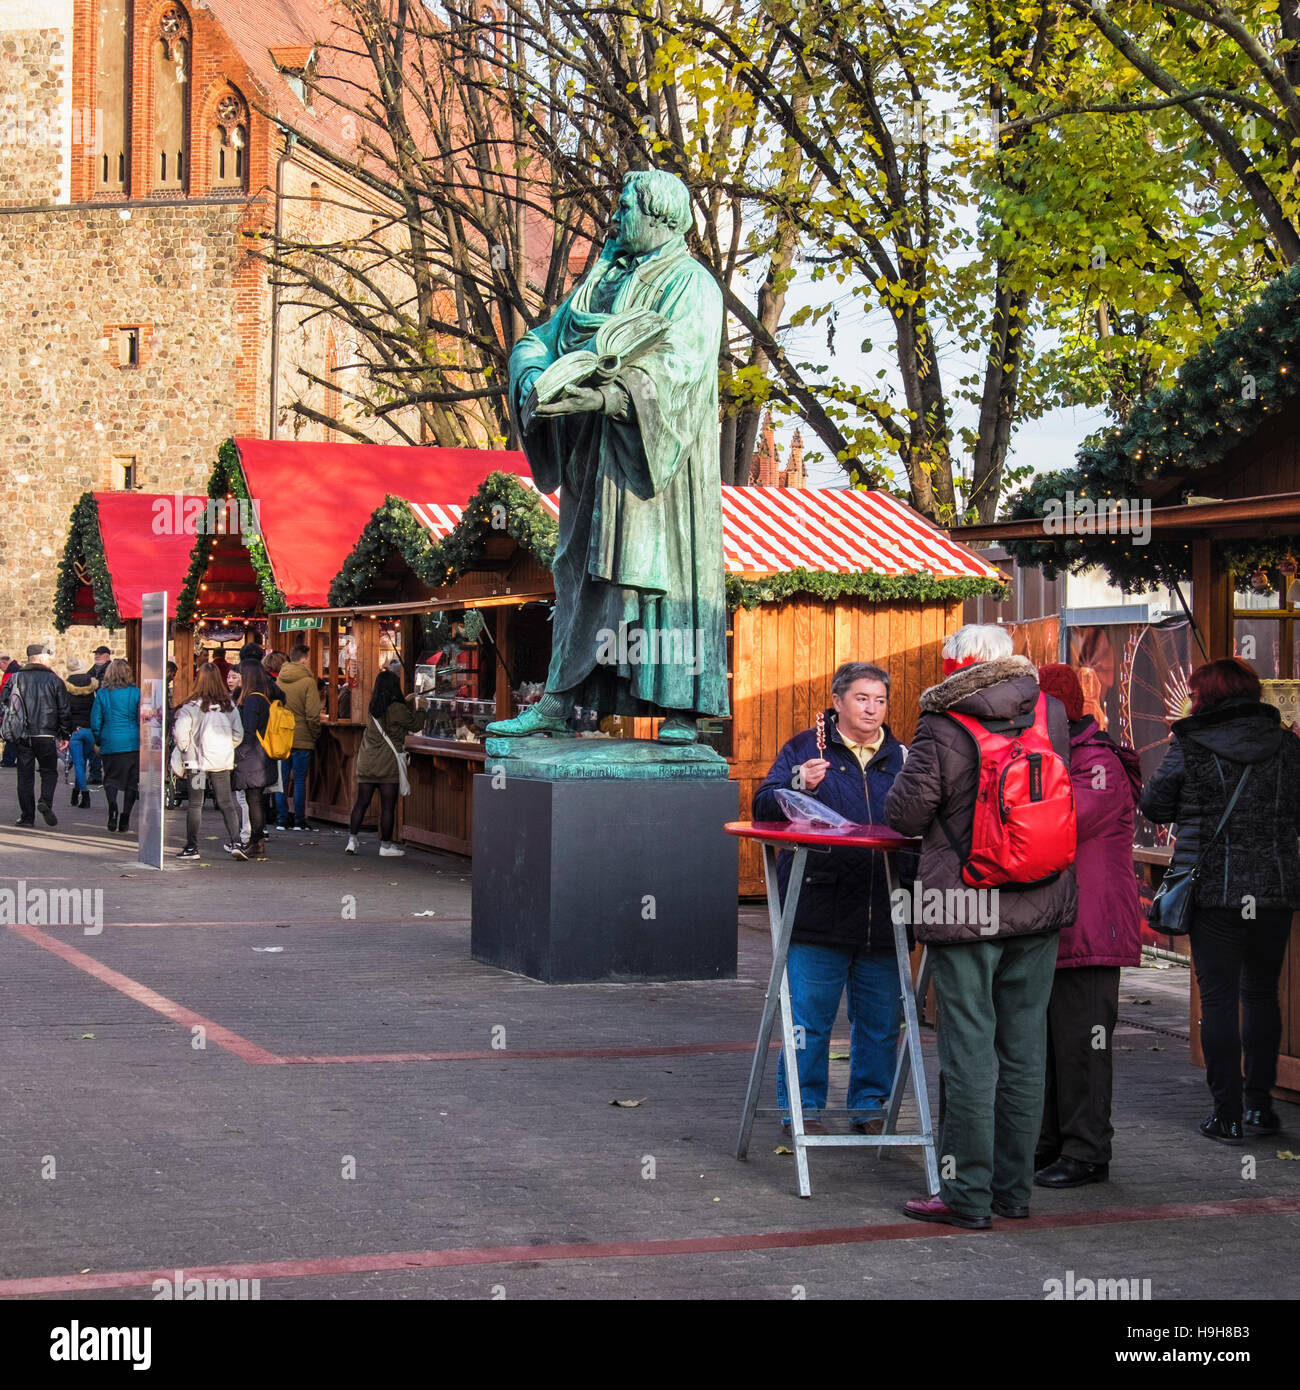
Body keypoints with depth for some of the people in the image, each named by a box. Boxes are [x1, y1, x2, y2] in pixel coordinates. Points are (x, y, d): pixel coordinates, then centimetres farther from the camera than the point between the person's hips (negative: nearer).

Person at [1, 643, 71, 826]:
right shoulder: (54, 681, 0)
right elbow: (64, 711, 1)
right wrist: (65, 735, 10)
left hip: (21, 736, 2)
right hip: (46, 735, -2)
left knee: (25, 775, 6)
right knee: (49, 771, 11)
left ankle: (27, 816, 4)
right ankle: (45, 801, -14)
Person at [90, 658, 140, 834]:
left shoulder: (102, 693, 0)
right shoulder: (136, 693, -3)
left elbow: (96, 720, 2)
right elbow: (142, 719, -1)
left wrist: (98, 740, 15)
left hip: (110, 742, 0)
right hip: (133, 742, 0)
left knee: (111, 778, 8)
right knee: (131, 781, 8)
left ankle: (112, 804, -21)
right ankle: (125, 818, 4)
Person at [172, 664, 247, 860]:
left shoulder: (190, 707, -11)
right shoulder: (229, 706, 1)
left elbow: (181, 735, -11)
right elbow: (238, 735, 6)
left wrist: (184, 749, 9)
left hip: (197, 761, -3)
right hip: (223, 762, 3)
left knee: (195, 803, 5)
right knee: (226, 802, 8)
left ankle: (192, 847, 8)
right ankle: (235, 841, -6)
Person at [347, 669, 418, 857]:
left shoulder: (373, 707, 7)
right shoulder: (398, 709, -11)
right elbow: (414, 726, 2)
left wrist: (406, 702, 28)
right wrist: (411, 707, 17)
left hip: (365, 762, 6)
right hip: (388, 764, -6)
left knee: (361, 802, 10)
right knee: (388, 806, 2)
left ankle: (351, 841, 8)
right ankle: (385, 845, 6)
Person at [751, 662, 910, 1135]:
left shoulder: (900, 757, 15)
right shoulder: (806, 748, 5)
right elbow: (764, 808, -1)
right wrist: (797, 786, -19)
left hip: (883, 914, 3)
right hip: (819, 912, -3)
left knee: (880, 1021, 9)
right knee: (809, 1017, 0)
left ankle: (869, 1104, 22)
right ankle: (803, 1108, 11)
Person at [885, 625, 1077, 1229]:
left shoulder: (943, 730, -12)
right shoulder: (1050, 713, 3)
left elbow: (904, 815, -8)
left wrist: (911, 768, 11)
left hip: (966, 909, -5)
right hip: (1040, 908, 5)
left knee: (968, 1048, 0)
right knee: (1024, 1045, 11)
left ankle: (967, 1194, 3)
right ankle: (1013, 1187, 19)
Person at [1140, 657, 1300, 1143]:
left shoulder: (1189, 747, -7)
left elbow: (1154, 806, 3)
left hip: (1214, 889, -3)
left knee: (1219, 998, 2)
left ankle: (1227, 1115, 2)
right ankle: (1260, 1104, 19)